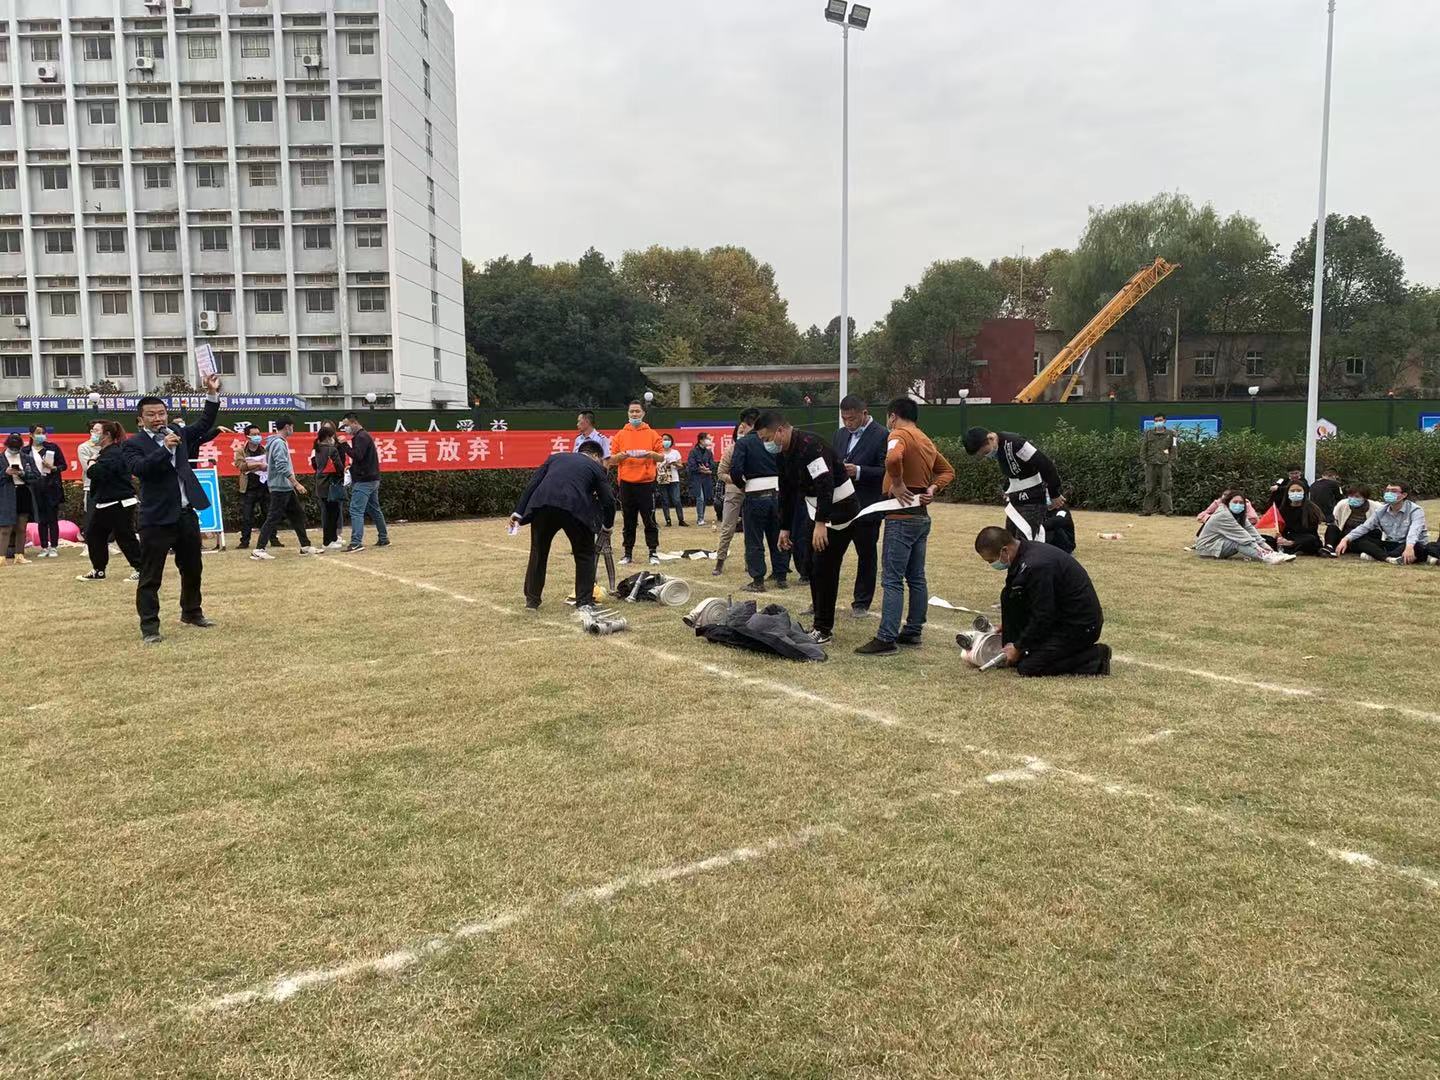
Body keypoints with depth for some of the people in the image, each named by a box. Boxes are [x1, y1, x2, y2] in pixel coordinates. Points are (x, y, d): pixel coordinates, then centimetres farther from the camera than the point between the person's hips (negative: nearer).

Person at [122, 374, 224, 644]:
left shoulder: (178, 434, 11)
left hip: (187, 514, 6)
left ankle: (192, 612, 36)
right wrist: (165, 449, -28)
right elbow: (139, 468, -21)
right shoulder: (133, 444, -6)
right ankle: (149, 627, 3)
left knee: (192, 569, 19)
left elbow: (203, 426, 16)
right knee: (150, 577, -1)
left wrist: (212, 395, 7)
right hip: (156, 520, -6)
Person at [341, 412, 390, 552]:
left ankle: (356, 543, -20)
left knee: (356, 510, -13)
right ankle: (383, 539, 24)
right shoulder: (363, 436, 19)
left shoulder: (361, 437, -12)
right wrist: (352, 467, 8)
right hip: (372, 479, 11)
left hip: (364, 481, -11)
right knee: (374, 509, 17)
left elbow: (357, 455, -24)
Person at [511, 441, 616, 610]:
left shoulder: (555, 457, 29)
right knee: (584, 555, 19)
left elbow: (533, 483, 19)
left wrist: (519, 511, 17)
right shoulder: (596, 467, 21)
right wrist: (607, 524, 31)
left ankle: (532, 600, 30)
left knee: (538, 554, 23)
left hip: (542, 505, 3)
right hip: (574, 508, -3)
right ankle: (584, 602, 17)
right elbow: (608, 499, 14)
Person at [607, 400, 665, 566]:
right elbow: (611, 460, 8)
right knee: (628, 521, 6)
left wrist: (651, 454, -14)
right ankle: (628, 554, 13)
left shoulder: (652, 434, 6)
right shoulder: (620, 435, 9)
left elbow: (662, 457, 5)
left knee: (649, 519, -1)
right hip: (626, 484, 2)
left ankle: (653, 553, 5)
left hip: (646, 483, -2)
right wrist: (622, 455, -12)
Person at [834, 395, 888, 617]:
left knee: (866, 556, 8)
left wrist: (858, 471, -24)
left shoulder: (881, 436, -9)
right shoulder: (841, 434, 12)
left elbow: (886, 471, -14)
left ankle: (861, 603, 20)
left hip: (866, 509, -5)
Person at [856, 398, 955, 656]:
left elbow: (893, 458, -33)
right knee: (916, 578, 13)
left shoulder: (899, 434, -11)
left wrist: (898, 484, -19)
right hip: (922, 516, 9)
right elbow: (948, 471, 24)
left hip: (902, 517, -9)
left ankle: (886, 639, -9)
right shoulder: (926, 440, 16)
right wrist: (932, 489, 8)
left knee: (892, 580, -8)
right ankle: (913, 632, 19)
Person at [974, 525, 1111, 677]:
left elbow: (1043, 617, -24)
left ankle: (1094, 658, -4)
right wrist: (1009, 623, 26)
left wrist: (1018, 647, -11)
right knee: (1009, 596, 4)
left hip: (1081, 625, -10)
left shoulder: (1035, 565, -29)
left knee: (1028, 668, -12)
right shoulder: (1027, 550, 2)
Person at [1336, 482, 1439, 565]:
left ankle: (1377, 556, -32)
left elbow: (1414, 530, -31)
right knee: (1357, 540, -14)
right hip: (1391, 545, 5)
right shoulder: (1381, 511, 5)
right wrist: (1345, 540, -19)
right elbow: (1364, 527, -1)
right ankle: (1389, 558, -34)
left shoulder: (1415, 510, -11)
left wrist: (1409, 547, -51)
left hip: (1412, 545, -5)